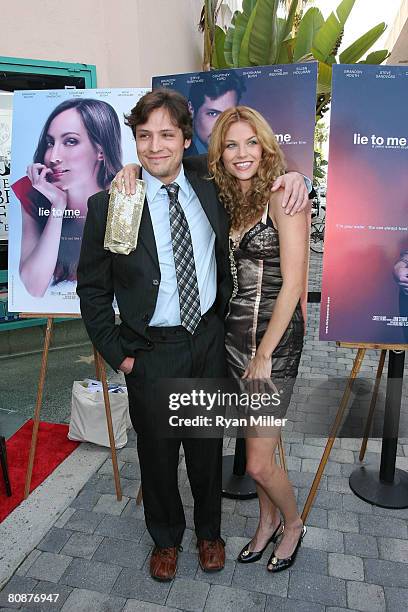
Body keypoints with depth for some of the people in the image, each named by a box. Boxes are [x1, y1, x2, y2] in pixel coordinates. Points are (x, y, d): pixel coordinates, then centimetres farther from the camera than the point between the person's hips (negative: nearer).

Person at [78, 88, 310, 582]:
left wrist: (290, 174, -4)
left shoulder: (208, 182, -2)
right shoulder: (109, 205, -11)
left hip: (209, 340, 3)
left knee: (207, 446, 19)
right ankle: (165, 537, 47)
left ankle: (209, 530, 49)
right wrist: (118, 354, -6)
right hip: (151, 351, -2)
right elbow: (92, 289, -3)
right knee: (157, 451, 17)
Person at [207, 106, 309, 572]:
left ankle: (292, 523, 34)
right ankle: (268, 521, 44)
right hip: (233, 333, 6)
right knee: (255, 447, 19)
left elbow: (292, 284, -15)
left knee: (258, 462, 1)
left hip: (275, 339, -6)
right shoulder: (224, 201, 9)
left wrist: (263, 354, -13)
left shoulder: (282, 197, -11)